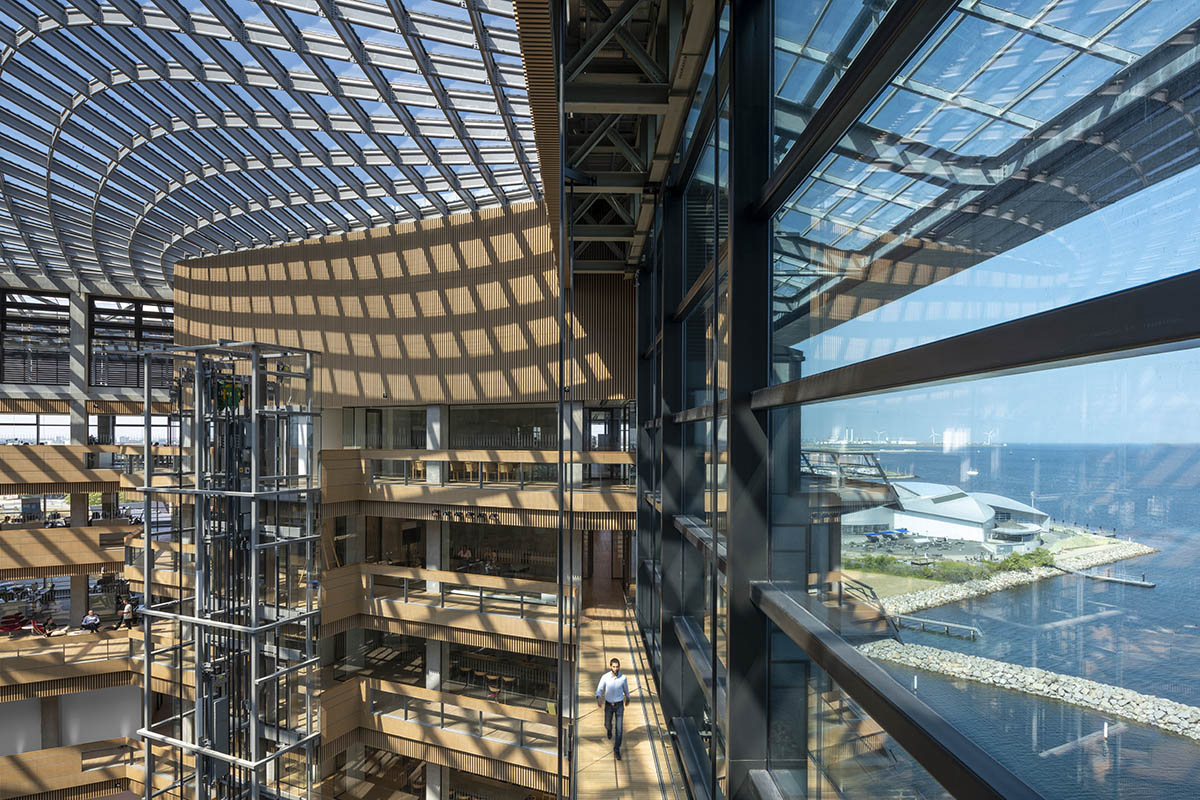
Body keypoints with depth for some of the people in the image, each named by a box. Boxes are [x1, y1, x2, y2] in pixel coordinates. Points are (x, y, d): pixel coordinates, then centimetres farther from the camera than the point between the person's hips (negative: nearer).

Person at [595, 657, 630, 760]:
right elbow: (599, 690, -17)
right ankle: (610, 729, 60)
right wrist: (598, 698, -41)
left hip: (619, 705, -1)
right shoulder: (605, 677, -20)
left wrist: (627, 698, 22)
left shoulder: (623, 678, -18)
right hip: (608, 705, 1)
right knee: (607, 724, 21)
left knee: (619, 728, -5)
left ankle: (616, 751, 13)